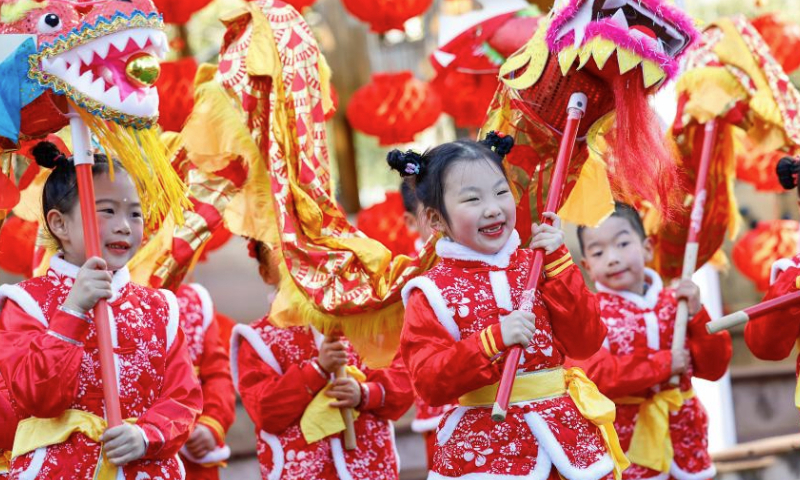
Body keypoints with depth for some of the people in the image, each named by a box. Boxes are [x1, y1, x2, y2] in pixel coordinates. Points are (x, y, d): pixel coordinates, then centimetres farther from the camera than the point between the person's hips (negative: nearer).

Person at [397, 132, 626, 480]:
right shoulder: (432, 292, -3)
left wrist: (558, 263, -6)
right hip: (484, 448, -3)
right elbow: (429, 383, -12)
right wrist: (493, 341, -24)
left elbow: (586, 343, -1)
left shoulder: (536, 266, 6)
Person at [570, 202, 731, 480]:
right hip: (624, 445, -4)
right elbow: (593, 375, -20)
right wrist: (664, 365, -17)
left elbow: (713, 368, 3)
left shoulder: (675, 302, 5)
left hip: (682, 439, 4)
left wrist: (697, 315, -11)